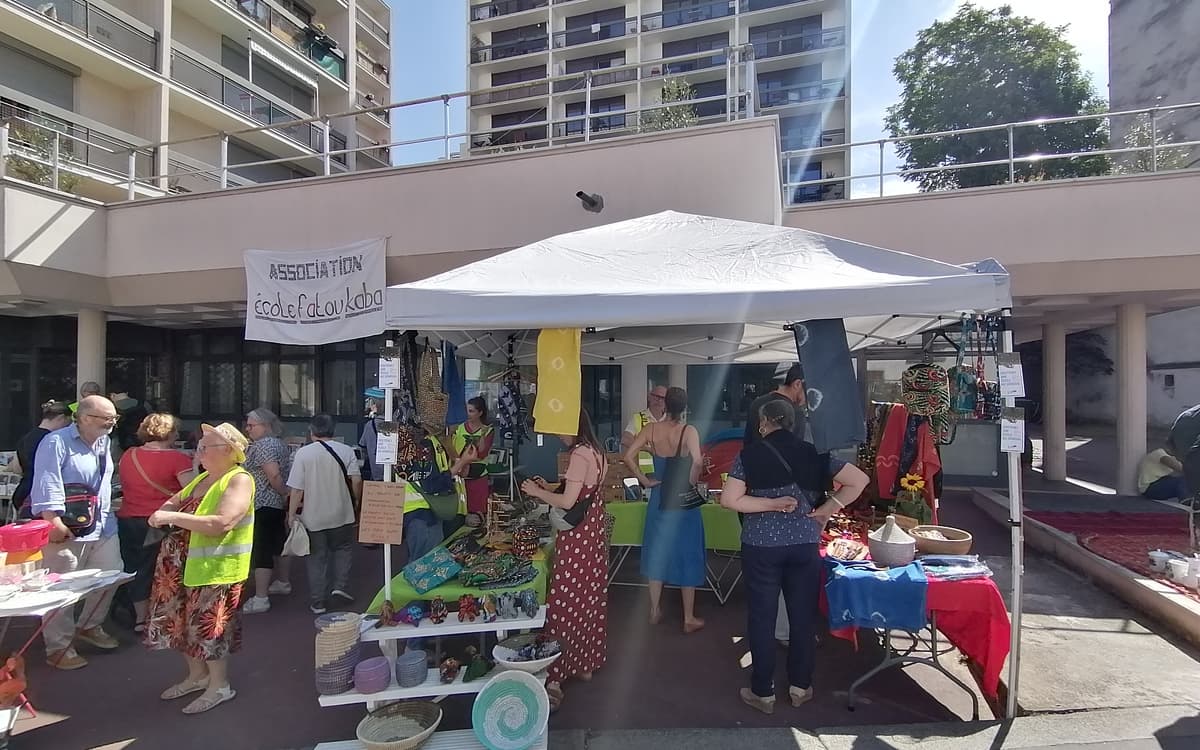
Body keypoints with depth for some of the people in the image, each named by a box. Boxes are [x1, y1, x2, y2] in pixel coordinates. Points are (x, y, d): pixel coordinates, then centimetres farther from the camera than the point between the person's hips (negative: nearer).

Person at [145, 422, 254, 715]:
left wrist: (172, 517, -25)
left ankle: (220, 685, 17)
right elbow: (175, 501, 19)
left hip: (214, 567, -9)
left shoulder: (239, 480, -16)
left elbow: (221, 523, -27)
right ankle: (197, 675, 36)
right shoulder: (203, 478, 13)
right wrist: (163, 512, -5)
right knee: (183, 621, 17)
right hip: (181, 565, 9)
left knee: (207, 625, 0)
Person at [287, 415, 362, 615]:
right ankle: (340, 585, 8)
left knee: (316, 558, 11)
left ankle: (318, 602, 16)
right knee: (343, 549, 22)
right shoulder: (346, 450, -5)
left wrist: (291, 515, -1)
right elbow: (356, 480, -8)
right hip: (341, 515, 1)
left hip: (313, 517, 0)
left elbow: (297, 489, -9)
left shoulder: (303, 453, -8)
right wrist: (356, 501, 10)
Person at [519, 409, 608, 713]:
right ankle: (586, 664, 30)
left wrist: (537, 492, -9)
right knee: (590, 598, 16)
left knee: (566, 602, -6)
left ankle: (555, 678, -3)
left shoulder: (579, 454, -19)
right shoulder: (595, 451, 9)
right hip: (593, 530, 9)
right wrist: (548, 488, 12)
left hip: (576, 536, -9)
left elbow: (567, 502, -22)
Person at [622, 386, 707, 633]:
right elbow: (697, 461, -30)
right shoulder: (689, 431, -14)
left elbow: (628, 456, -11)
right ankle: (689, 618, 17)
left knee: (658, 551, 17)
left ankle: (655, 611, 29)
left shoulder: (652, 429, -5)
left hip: (659, 498, 3)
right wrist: (692, 483, -13)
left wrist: (644, 481, -2)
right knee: (686, 555, 8)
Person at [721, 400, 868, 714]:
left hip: (761, 545, -2)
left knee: (762, 618, 8)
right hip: (805, 544, 3)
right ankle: (800, 687, 28)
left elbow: (729, 499, -13)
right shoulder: (812, 453, 4)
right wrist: (827, 509, 1)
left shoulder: (750, 454, -4)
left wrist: (772, 504, -8)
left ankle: (763, 692, 19)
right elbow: (859, 480, 0)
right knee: (803, 616, 15)